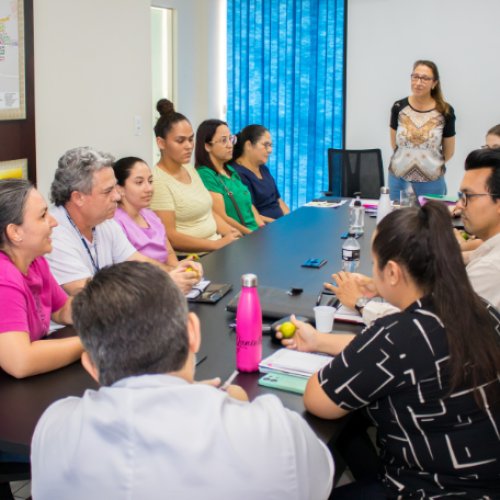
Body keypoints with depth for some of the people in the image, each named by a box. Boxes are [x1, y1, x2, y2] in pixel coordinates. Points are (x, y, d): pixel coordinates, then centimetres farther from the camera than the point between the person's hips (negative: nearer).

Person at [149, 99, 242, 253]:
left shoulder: (190, 169, 15)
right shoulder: (158, 182, -13)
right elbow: (169, 237, -17)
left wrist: (232, 234, 2)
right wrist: (217, 244, -18)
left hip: (217, 245, 8)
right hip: (190, 258, -8)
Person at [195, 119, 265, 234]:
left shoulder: (231, 171, 18)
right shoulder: (205, 175, -10)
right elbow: (222, 219, -15)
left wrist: (263, 229, 5)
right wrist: (252, 234, -14)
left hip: (254, 234, 8)